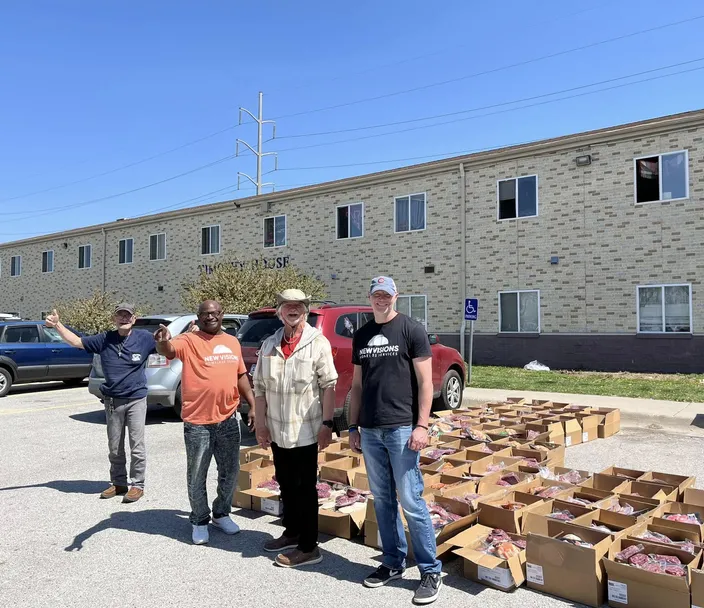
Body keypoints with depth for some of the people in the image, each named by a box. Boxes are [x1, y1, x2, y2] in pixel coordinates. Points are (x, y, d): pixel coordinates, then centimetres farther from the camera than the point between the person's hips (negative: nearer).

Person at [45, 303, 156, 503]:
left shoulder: (144, 338, -7)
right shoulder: (104, 339, 0)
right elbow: (77, 341, 6)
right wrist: (57, 325, -4)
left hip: (136, 400, -3)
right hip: (112, 401, 4)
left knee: (137, 446, 2)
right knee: (115, 447, 14)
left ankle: (137, 485, 14)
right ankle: (118, 483, 28)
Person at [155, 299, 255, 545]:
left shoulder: (232, 342, 11)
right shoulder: (189, 340, -6)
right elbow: (168, 350, -27)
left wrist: (253, 405, 13)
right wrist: (163, 342, -50)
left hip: (228, 419, 5)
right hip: (197, 422, -4)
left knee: (230, 472, 15)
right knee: (197, 476, 8)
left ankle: (222, 514, 35)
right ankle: (200, 521, 26)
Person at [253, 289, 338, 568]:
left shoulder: (318, 343, -9)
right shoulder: (269, 345, 5)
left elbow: (329, 385, -11)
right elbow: (260, 386, 7)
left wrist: (326, 423, -14)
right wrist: (260, 423, 4)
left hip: (306, 431, -5)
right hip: (277, 431, 5)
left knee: (305, 488, 4)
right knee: (286, 485, 19)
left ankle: (308, 547, 15)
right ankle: (292, 532, 37)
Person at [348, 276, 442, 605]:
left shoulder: (412, 330, -3)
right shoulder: (361, 335, 12)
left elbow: (425, 381, -6)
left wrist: (422, 425, -13)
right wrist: (353, 426, 12)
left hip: (402, 428, -5)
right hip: (370, 430, 5)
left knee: (411, 501, -2)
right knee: (382, 500, 13)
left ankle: (431, 571, 11)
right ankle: (393, 562, 27)